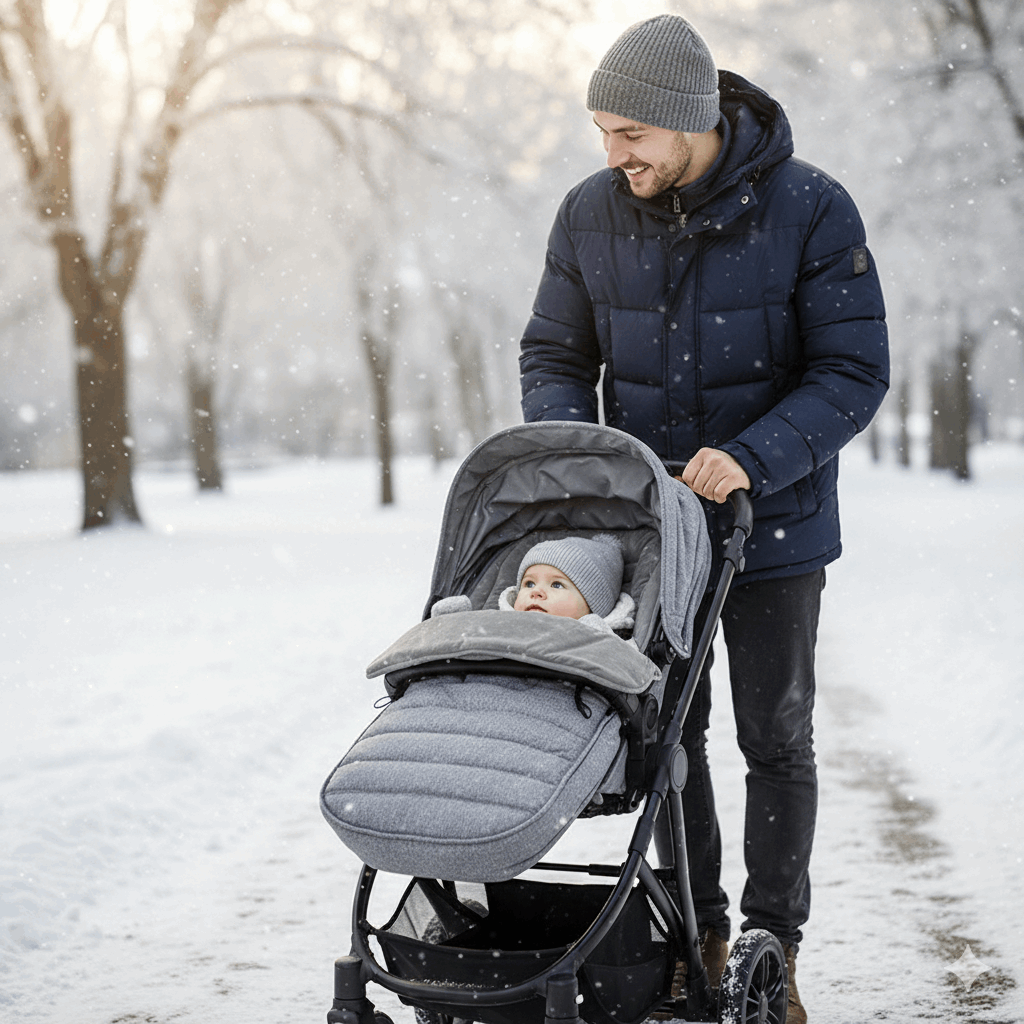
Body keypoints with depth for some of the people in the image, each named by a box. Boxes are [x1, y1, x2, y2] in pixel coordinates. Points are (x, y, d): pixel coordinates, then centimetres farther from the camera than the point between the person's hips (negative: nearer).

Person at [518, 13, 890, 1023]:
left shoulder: (810, 209, -15)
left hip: (772, 521, -3)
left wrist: (752, 458, -28)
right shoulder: (591, 213, -5)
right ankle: (696, 939, 24)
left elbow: (854, 372, -14)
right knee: (668, 733, 9)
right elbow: (554, 355, 5)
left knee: (776, 738, 6)